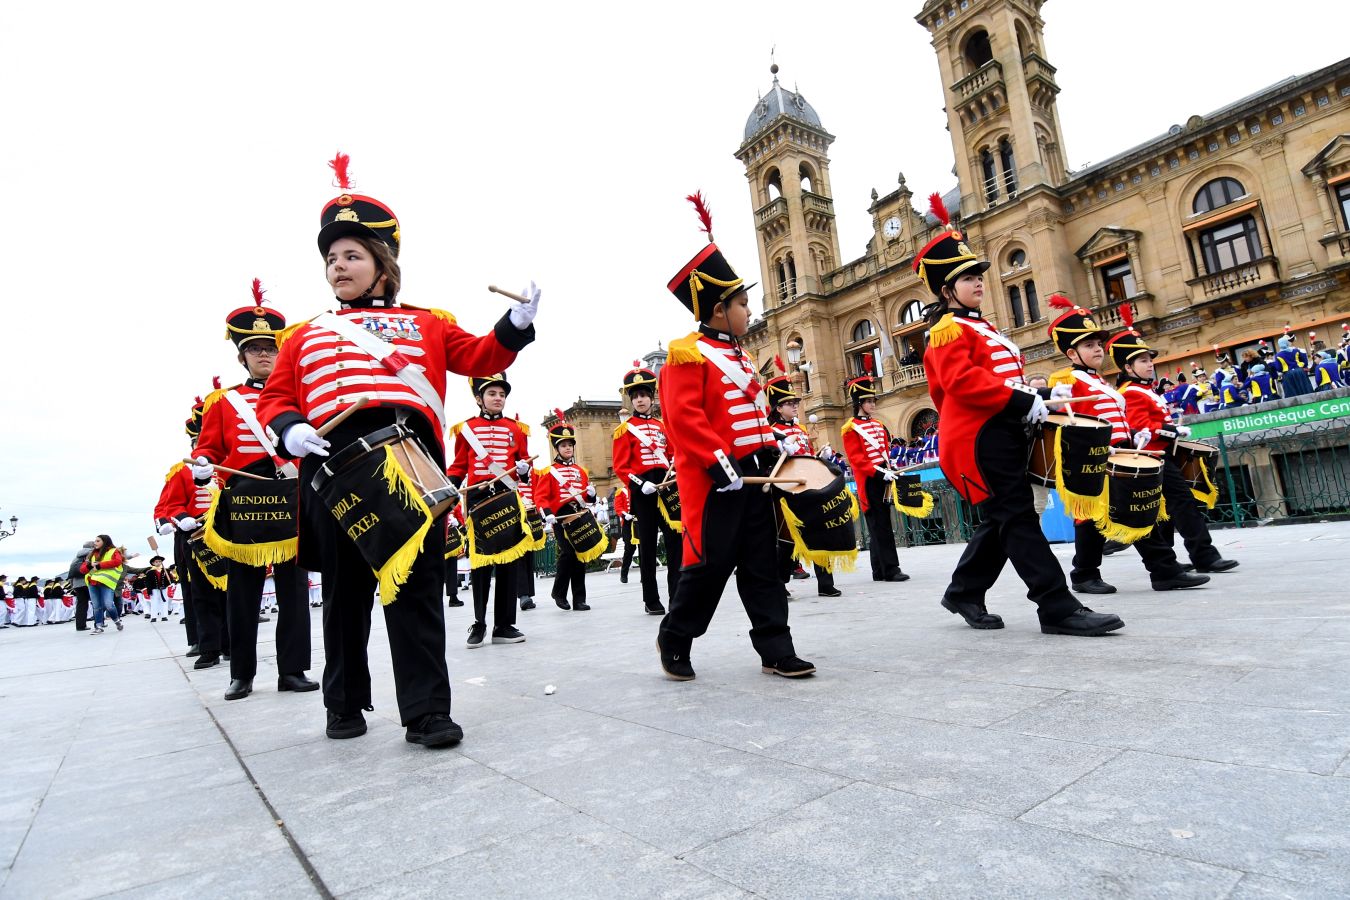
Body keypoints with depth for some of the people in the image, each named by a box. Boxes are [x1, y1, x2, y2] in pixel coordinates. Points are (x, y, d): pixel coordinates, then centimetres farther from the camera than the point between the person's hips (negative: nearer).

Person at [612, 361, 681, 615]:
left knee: (675, 542, 0)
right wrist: (640, 484, -20)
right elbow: (620, 467, -6)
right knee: (648, 547, 3)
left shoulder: (662, 427, 15)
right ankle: (652, 601, 13)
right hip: (643, 494, -4)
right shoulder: (625, 429, -1)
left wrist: (674, 473, 0)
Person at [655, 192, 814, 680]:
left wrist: (773, 451, 11)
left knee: (761, 562, 8)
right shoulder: (687, 355, -8)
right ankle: (674, 639, 19)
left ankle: (775, 649, 15)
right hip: (715, 479, -8)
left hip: (753, 475, 8)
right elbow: (684, 417, -18)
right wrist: (718, 463, -23)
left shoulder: (740, 357, 19)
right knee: (710, 563, -2)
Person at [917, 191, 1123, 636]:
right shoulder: (949, 328, -7)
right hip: (980, 436, -10)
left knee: (1000, 521, 12)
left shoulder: (981, 327, 24)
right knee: (1018, 519, -9)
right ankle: (1058, 607, -5)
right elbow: (960, 381, -22)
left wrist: (1033, 399, 11)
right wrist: (1021, 401, -22)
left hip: (1002, 433, 10)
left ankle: (964, 593, 23)